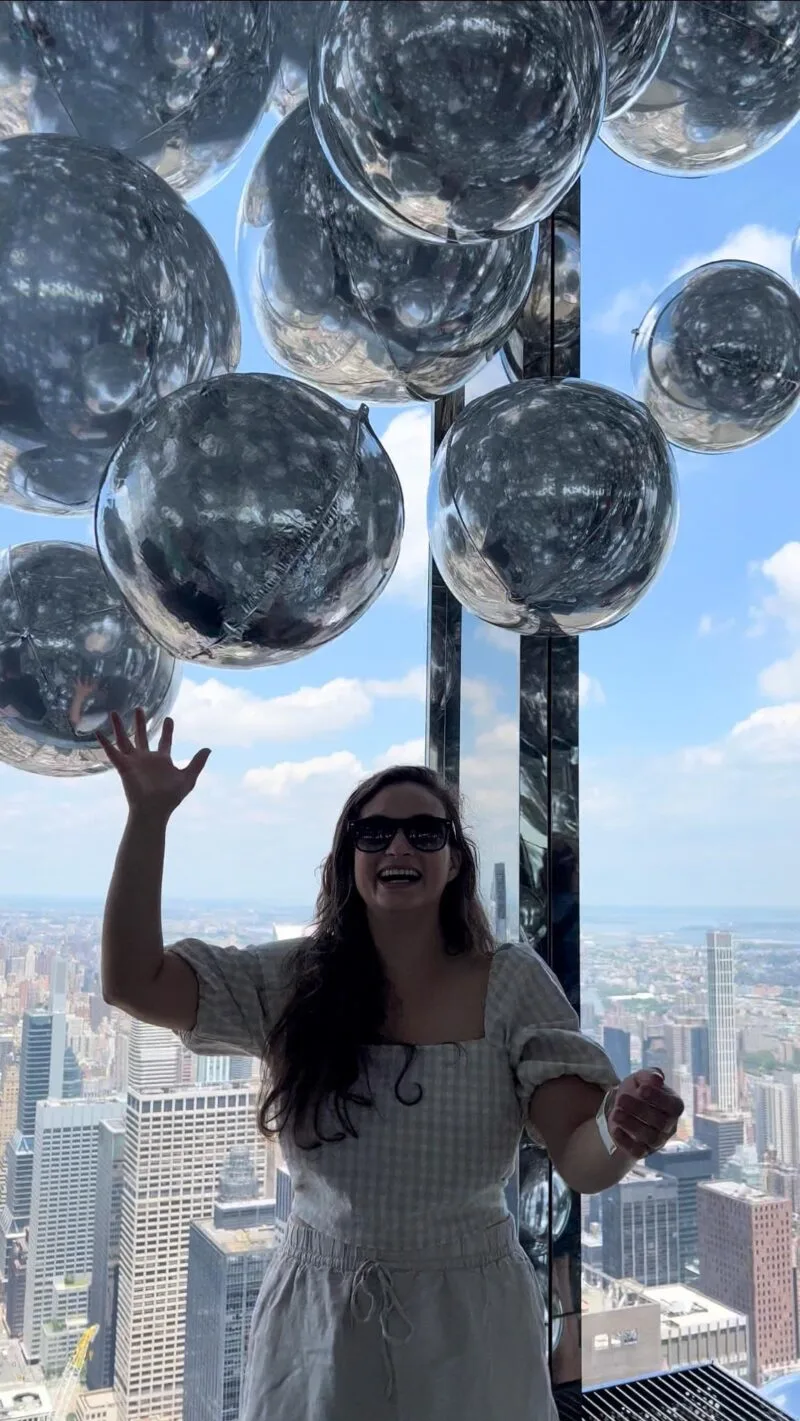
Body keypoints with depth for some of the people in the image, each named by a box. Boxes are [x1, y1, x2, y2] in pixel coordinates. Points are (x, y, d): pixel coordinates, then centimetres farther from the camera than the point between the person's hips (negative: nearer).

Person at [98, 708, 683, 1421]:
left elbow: (581, 1160, -13)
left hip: (471, 1326, 0)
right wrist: (149, 815, -17)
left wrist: (619, 1134, -37)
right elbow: (132, 984, -12)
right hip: (316, 1327, 1)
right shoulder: (293, 981, -6)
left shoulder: (511, 981, -10)